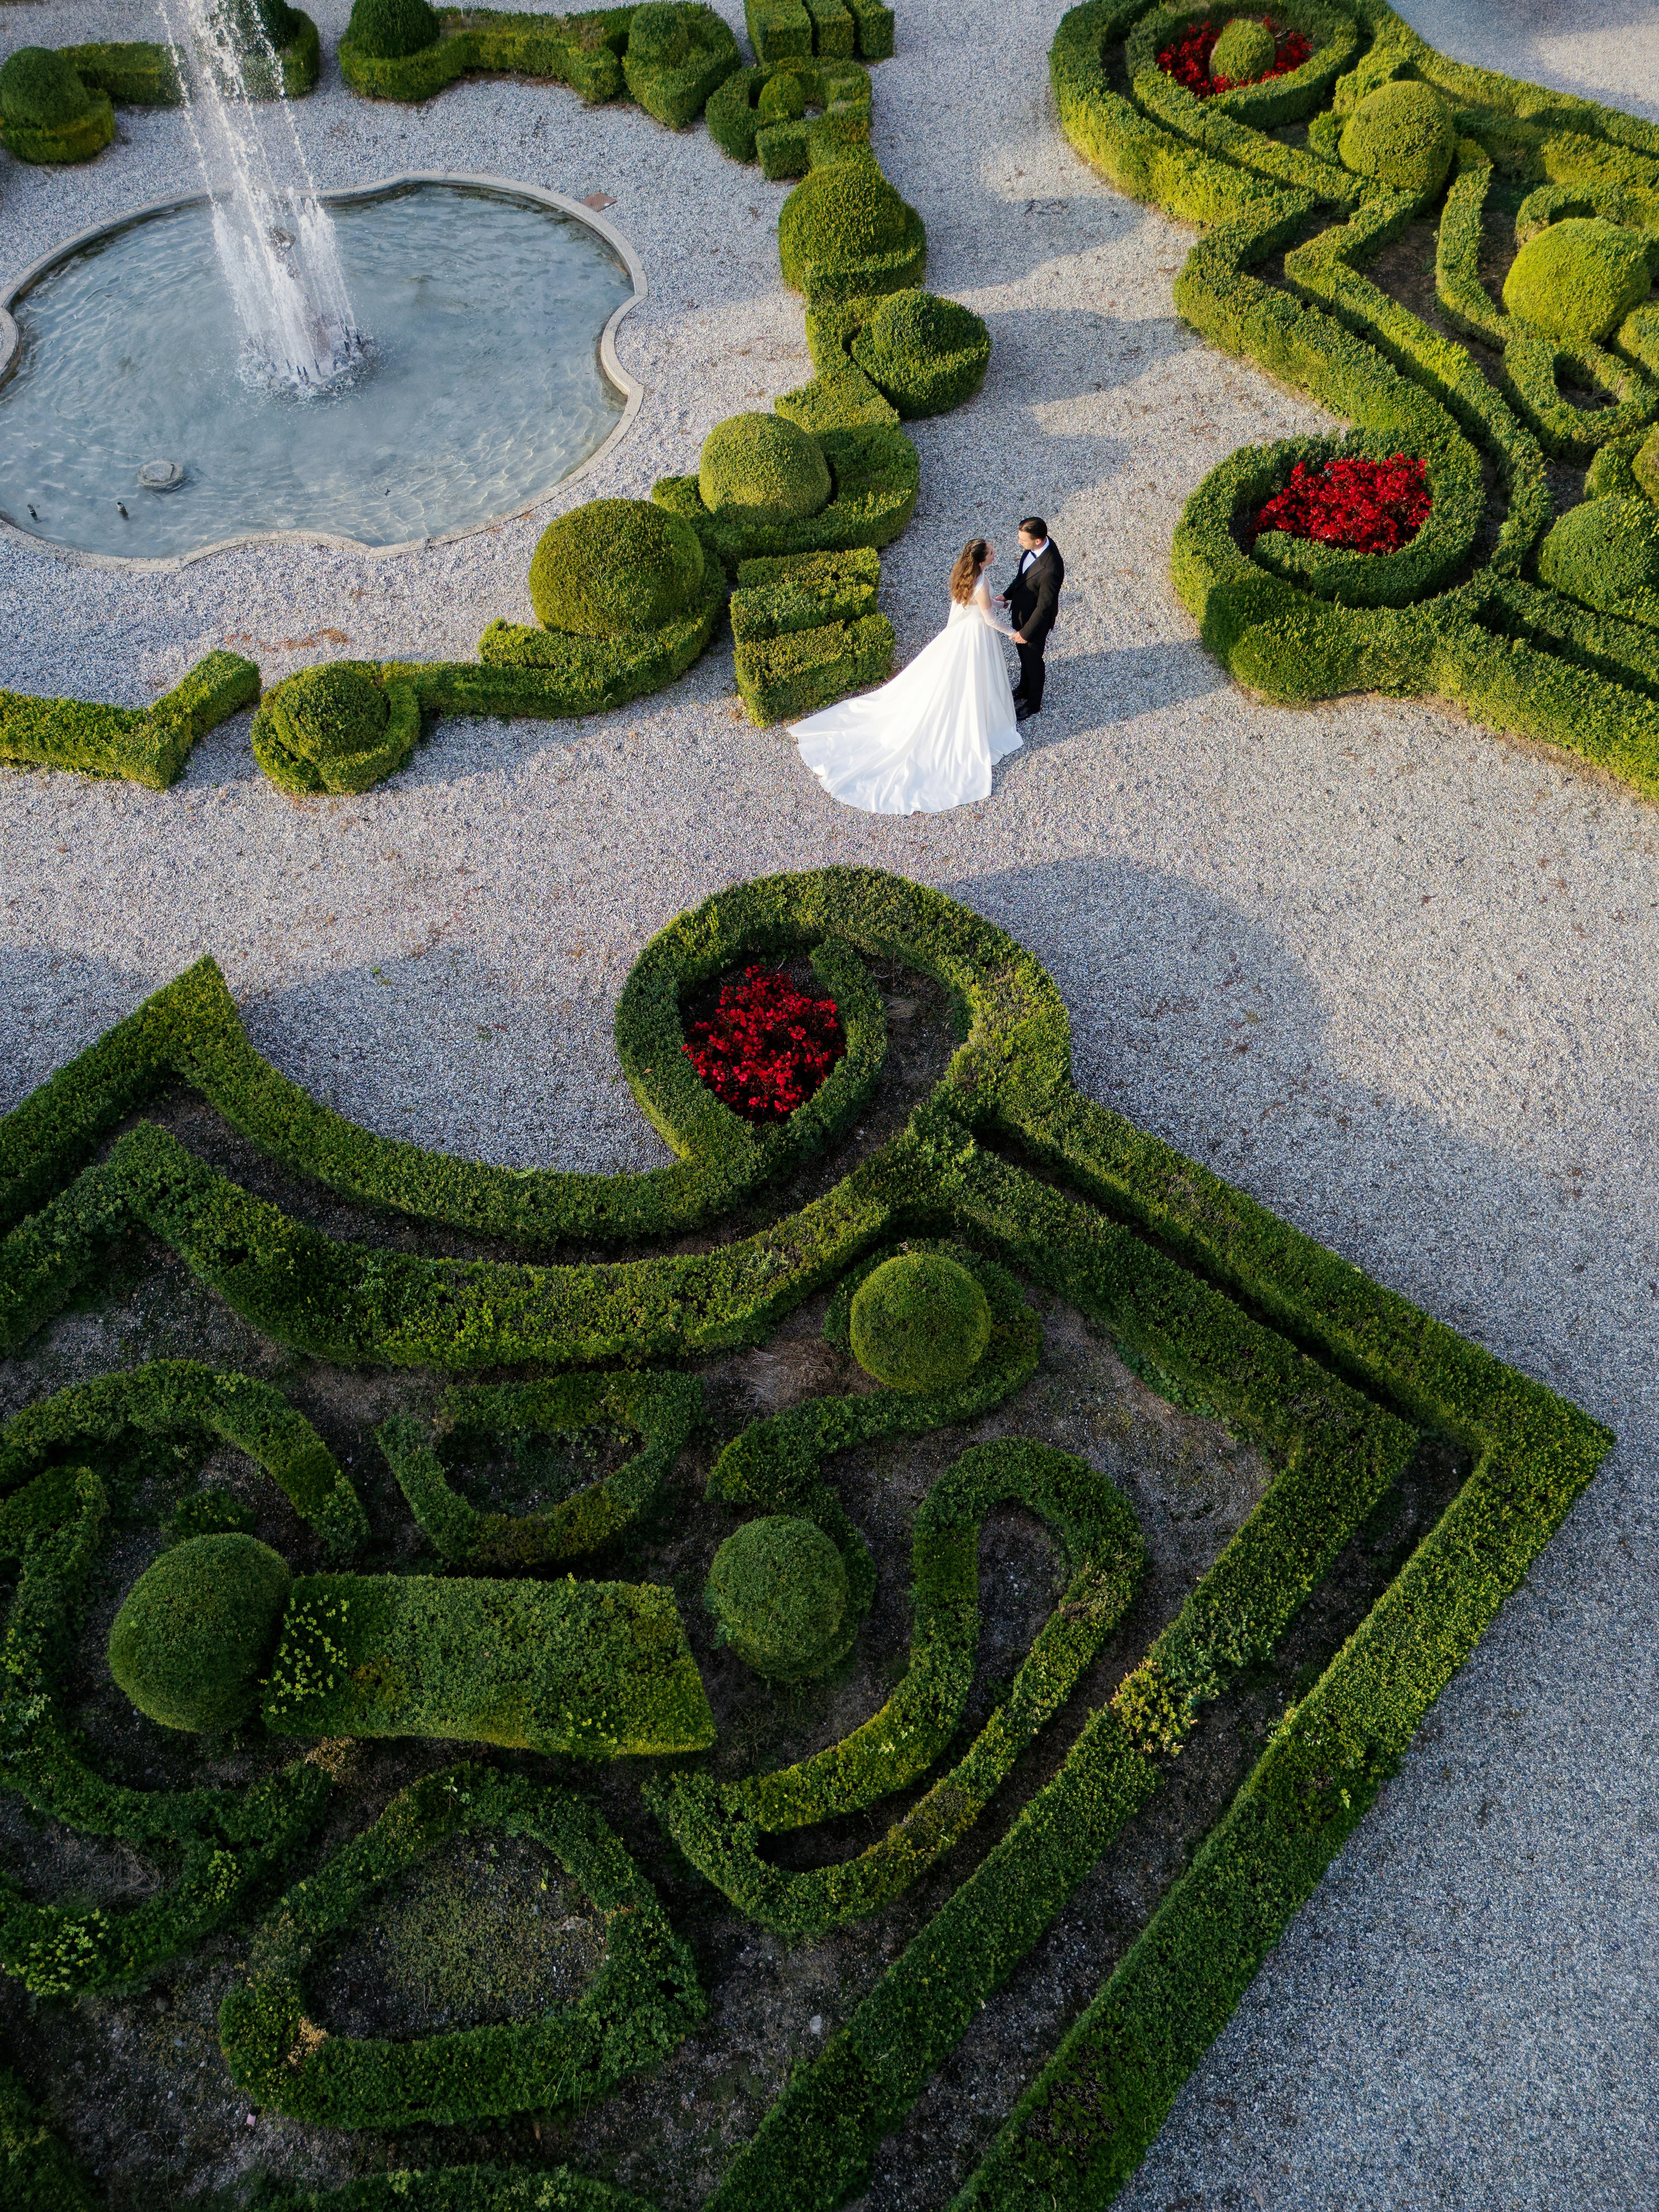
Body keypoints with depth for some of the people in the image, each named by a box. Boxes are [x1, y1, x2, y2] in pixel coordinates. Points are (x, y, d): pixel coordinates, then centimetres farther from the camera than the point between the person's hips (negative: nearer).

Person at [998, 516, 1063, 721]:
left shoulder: (1051, 569, -41)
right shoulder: (1036, 545, -16)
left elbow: (1045, 606, -29)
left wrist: (1026, 632, -21)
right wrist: (1007, 595, 5)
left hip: (1035, 618, -8)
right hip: (1020, 609, 8)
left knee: (1032, 658, 16)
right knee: (1023, 652, 30)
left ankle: (1034, 704, 41)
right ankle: (1024, 689, 56)